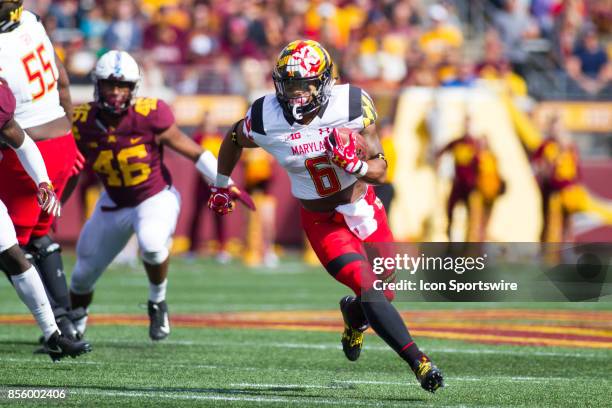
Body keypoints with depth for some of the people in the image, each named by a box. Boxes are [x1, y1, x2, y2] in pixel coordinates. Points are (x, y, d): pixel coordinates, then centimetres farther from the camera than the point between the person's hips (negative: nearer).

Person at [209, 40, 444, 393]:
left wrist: (354, 164, -37)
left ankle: (354, 315, 46)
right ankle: (419, 363, -13)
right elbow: (233, 139, 6)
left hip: (364, 208, 2)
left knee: (384, 293, 11)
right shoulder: (266, 119, -19)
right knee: (370, 290, -18)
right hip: (323, 222, -2)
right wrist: (221, 185, 19)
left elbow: (380, 171, -16)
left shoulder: (353, 105, -20)